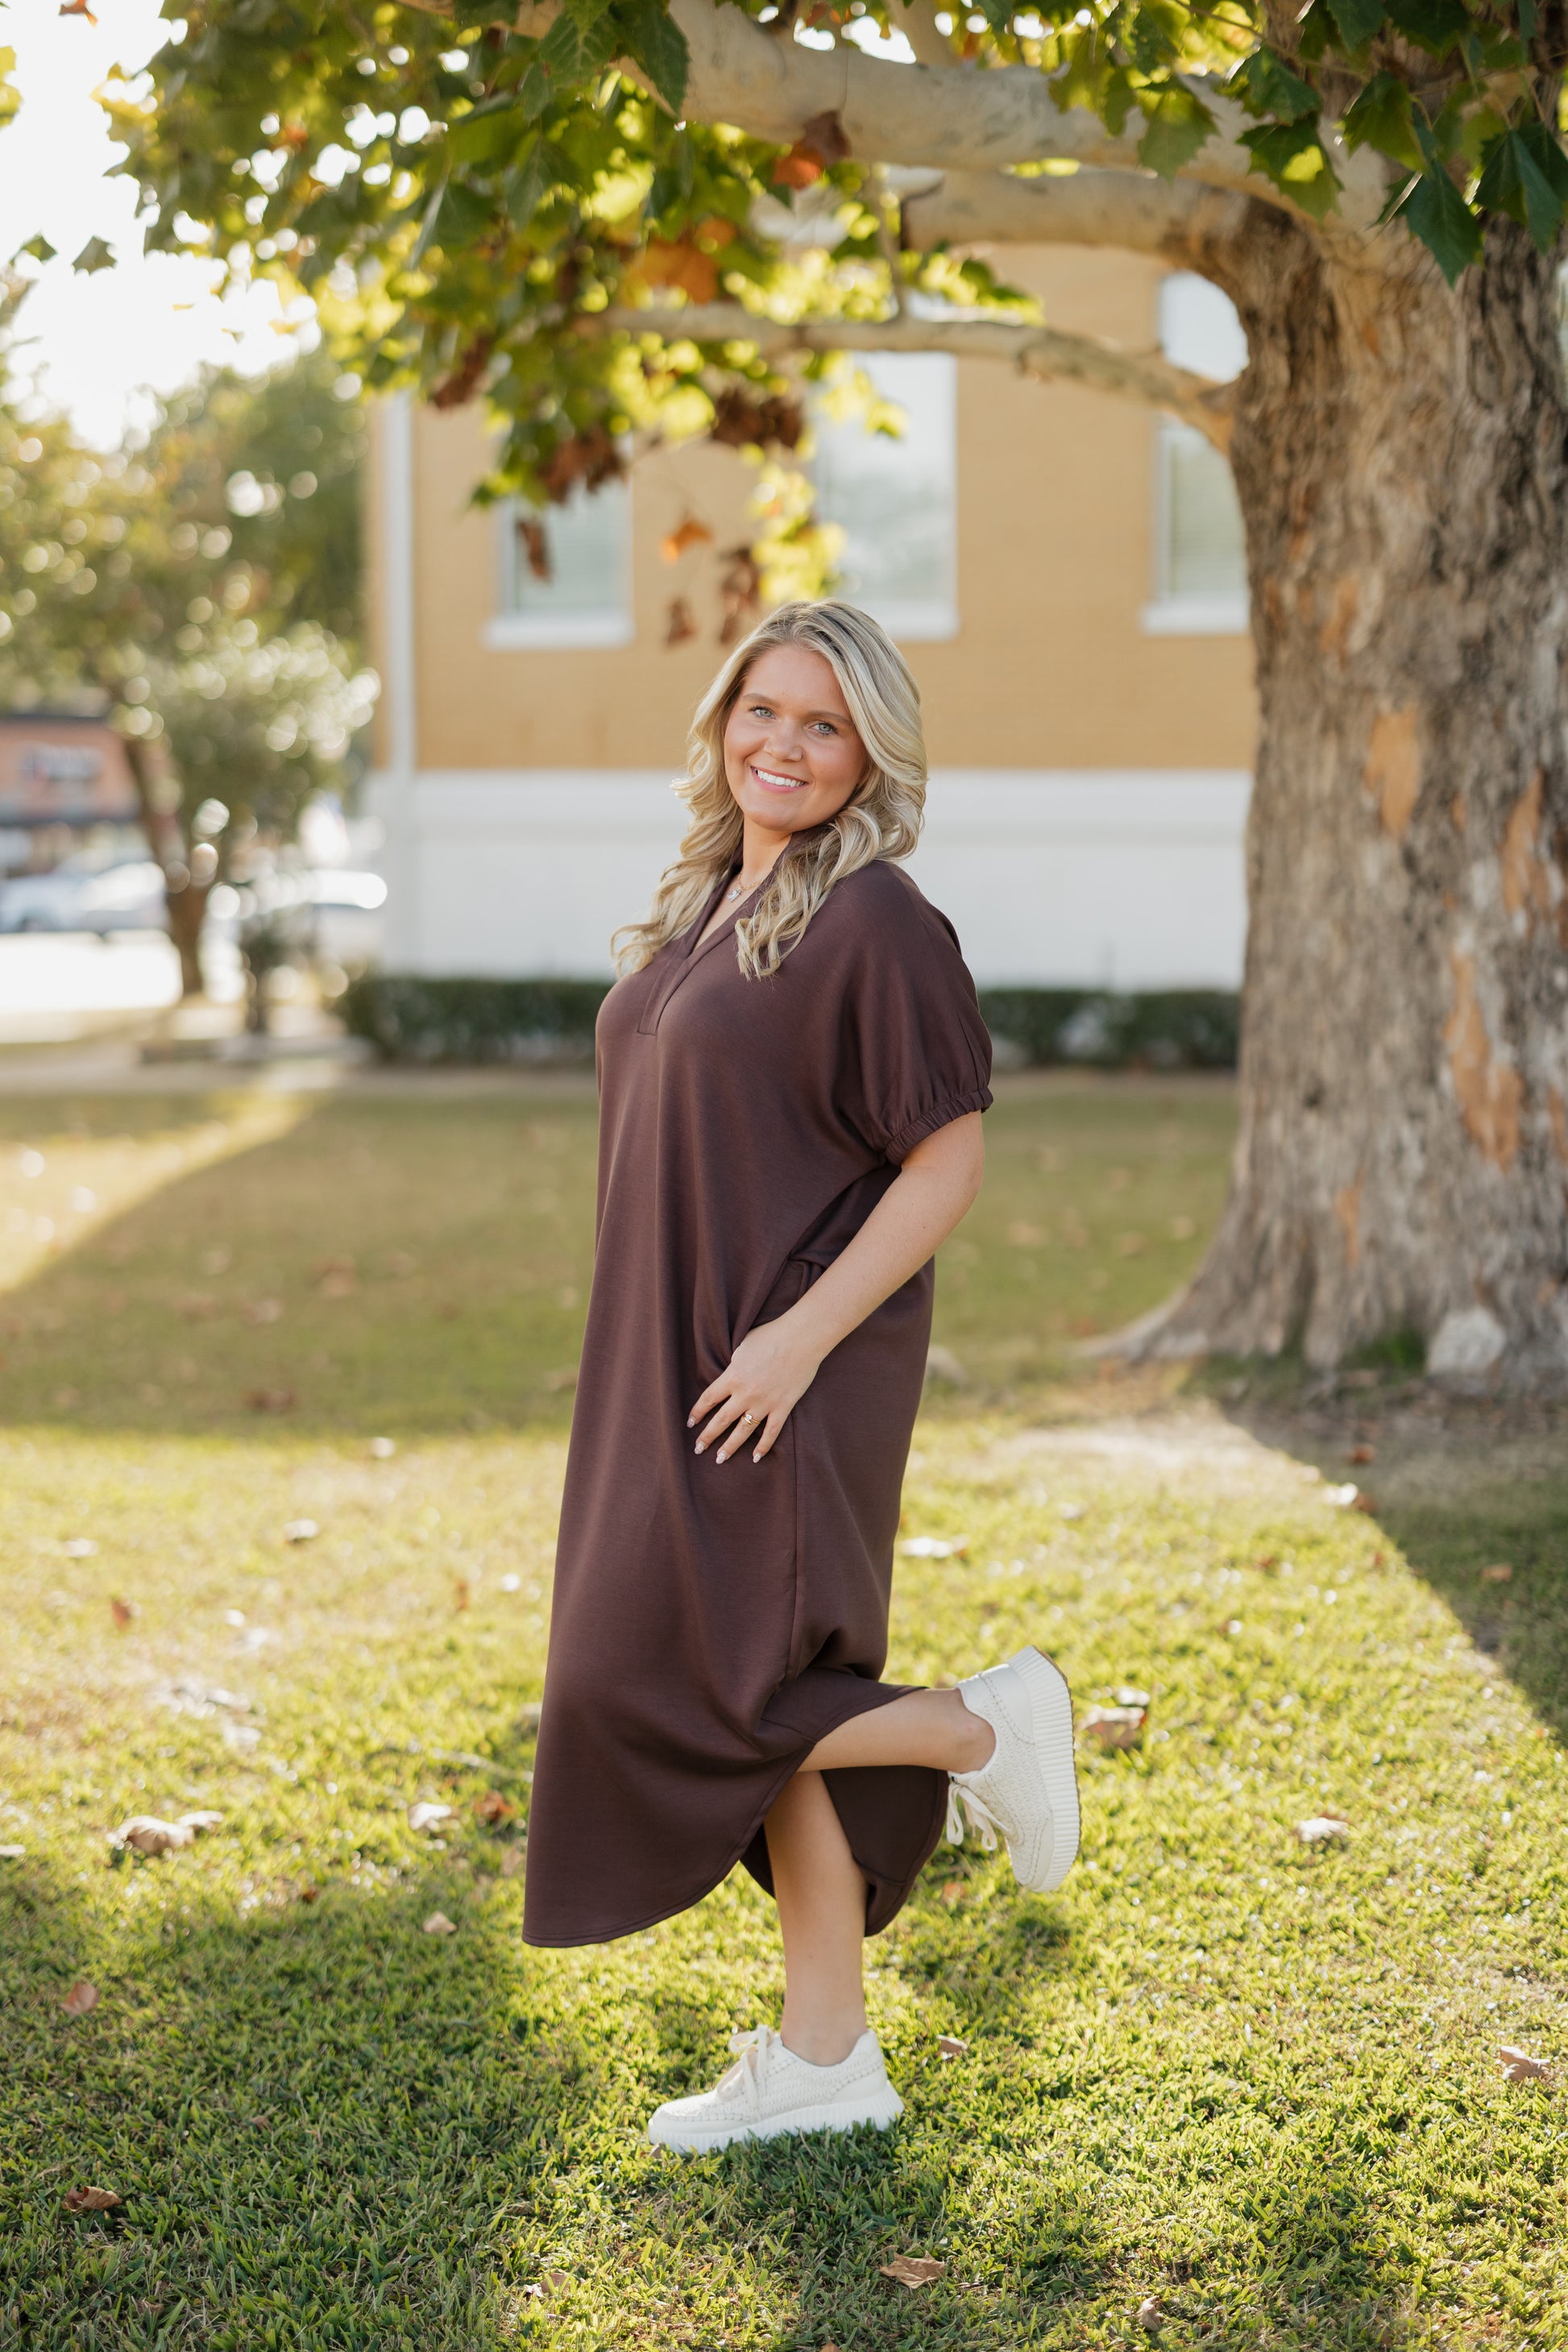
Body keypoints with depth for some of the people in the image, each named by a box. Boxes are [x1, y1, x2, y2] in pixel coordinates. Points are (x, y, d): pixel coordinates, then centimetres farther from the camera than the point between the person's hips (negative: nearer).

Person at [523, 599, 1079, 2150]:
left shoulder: (873, 923, -14)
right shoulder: (711, 903, 11)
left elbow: (948, 1163, -16)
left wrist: (799, 1337, -21)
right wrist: (662, 1365, 17)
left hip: (789, 1374, -8)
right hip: (682, 1367, 9)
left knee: (672, 1690, -9)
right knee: (765, 1708, 11)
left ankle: (988, 1732, 10)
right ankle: (826, 2062, 21)